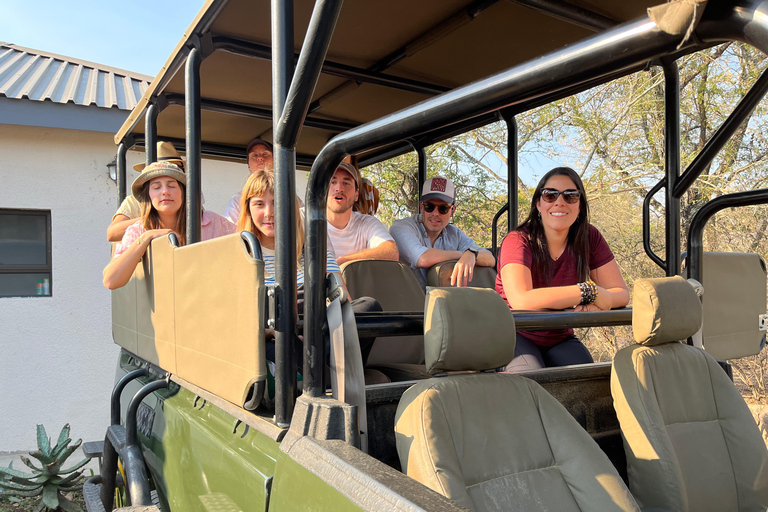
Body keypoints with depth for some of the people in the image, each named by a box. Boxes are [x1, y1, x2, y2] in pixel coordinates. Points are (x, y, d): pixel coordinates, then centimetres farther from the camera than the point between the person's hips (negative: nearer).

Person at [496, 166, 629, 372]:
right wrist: (589, 291, -30)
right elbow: (521, 300, -37)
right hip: (518, 337, -4)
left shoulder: (589, 237, -3)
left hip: (560, 338, 4)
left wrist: (594, 305, -29)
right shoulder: (519, 241, -19)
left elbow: (621, 293, -4)